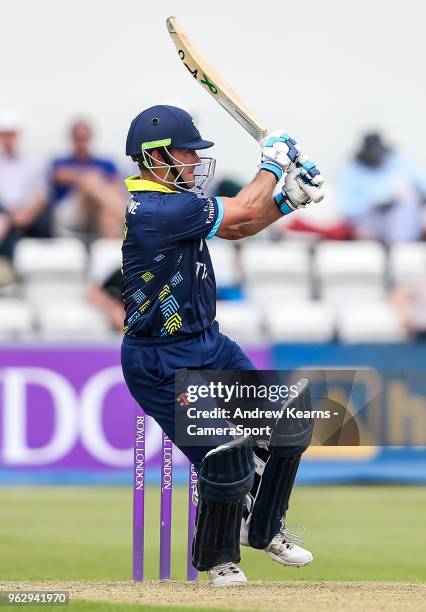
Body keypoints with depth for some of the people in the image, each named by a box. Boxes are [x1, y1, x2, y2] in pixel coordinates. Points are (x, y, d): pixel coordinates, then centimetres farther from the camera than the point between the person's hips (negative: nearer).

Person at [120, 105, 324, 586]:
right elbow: (244, 211, -22)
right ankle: (218, 559, 13)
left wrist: (287, 200, 0)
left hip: (209, 346, 10)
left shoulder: (169, 201, 6)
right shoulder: (156, 210, -26)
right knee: (227, 462, -14)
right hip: (165, 366, -10)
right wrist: (272, 162, -6)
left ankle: (262, 530, 30)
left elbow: (236, 228, 15)